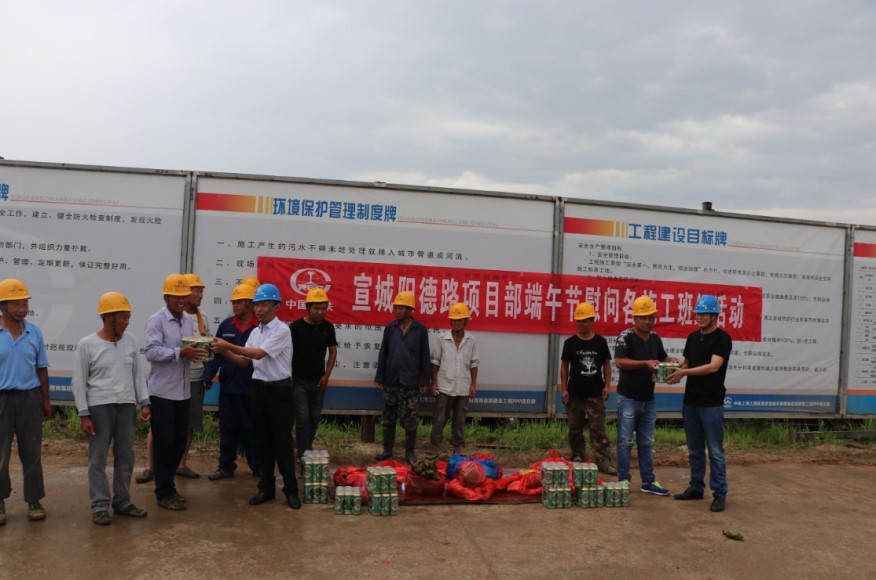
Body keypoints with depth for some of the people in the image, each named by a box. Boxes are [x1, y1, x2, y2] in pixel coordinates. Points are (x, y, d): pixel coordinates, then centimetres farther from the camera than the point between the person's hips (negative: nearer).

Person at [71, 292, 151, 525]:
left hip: (127, 406, 4)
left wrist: (144, 402, 5)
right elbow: (79, 382, -4)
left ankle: (122, 502, 22)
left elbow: (138, 373, 10)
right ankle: (100, 506, 12)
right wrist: (84, 414, -8)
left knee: (125, 456, 10)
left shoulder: (130, 340, 6)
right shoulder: (87, 344, -7)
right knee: (98, 458, 3)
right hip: (99, 407, -4)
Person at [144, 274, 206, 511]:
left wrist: (195, 352, -4)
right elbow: (151, 351, -20)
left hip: (182, 391, 7)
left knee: (179, 441, 13)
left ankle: (168, 484, 28)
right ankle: (164, 492, 10)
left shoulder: (189, 321, 11)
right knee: (163, 442, 1)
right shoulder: (156, 320, -10)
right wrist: (180, 352, -29)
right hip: (162, 392, -7)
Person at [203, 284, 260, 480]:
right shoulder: (226, 325, 5)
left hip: (250, 389, -4)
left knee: (250, 430, 7)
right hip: (227, 387, 4)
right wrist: (208, 376, -2)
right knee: (227, 429, 12)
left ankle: (258, 467, 20)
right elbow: (216, 353, 5)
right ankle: (226, 466, 24)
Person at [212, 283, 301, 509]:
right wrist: (224, 352, -6)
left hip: (279, 389, -7)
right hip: (259, 388, 7)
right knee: (262, 440, 11)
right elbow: (244, 361, 10)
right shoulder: (255, 332, 11)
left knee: (282, 442, -3)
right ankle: (266, 487, 21)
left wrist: (228, 346, -20)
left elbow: (259, 354, -21)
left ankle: (291, 489, 6)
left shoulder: (281, 330, -11)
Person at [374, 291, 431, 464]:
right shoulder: (390, 328, 5)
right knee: (388, 419, 10)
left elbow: (425, 357, 1)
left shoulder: (420, 330, -1)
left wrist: (425, 381, -2)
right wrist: (379, 377, 4)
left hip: (411, 383, -2)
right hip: (391, 382, 2)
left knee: (410, 421, 4)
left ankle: (410, 452, 17)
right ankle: (387, 451, 21)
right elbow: (383, 354, 7)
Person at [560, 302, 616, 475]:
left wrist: (607, 385, -3)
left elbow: (606, 365, 7)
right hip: (575, 393, 1)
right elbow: (564, 366, 3)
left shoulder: (600, 342, 2)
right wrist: (564, 389, -2)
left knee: (598, 428, -2)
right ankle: (577, 457, 21)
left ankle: (603, 460, -2)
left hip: (595, 394, -1)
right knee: (575, 428, 9)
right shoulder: (570, 343, 0)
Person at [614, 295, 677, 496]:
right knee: (625, 442, 1)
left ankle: (648, 481, 22)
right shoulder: (626, 337, -12)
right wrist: (645, 363, -29)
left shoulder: (655, 338, 8)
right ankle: (623, 481, 10)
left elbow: (662, 358, 20)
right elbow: (619, 362, -22)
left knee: (646, 443, 14)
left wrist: (670, 360, -3)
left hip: (648, 399, 7)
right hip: (628, 398, -6)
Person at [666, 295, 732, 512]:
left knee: (715, 451, -1)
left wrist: (685, 372, -25)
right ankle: (696, 488, 24)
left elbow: (714, 366, -21)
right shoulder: (693, 337, 11)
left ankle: (720, 493, 7)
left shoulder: (722, 339, -10)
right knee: (695, 450, 14)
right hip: (691, 401, 7)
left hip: (711, 404, -7)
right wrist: (677, 371, -4)